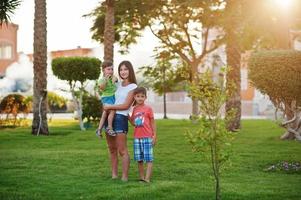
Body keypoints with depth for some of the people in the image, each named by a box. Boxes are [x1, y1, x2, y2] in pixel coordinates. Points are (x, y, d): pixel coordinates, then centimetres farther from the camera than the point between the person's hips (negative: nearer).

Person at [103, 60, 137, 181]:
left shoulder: (133, 87, -3)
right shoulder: (118, 84, 15)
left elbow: (126, 106, -10)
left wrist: (109, 107, -8)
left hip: (121, 118, -7)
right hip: (110, 117, 7)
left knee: (122, 150, -8)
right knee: (112, 148, 10)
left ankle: (125, 176, -5)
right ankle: (114, 174, 18)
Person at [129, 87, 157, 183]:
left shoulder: (148, 108, -3)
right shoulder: (134, 109, 10)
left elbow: (152, 123, 1)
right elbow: (133, 123, 13)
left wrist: (154, 135, -3)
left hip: (147, 137, -5)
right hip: (137, 137, 5)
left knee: (149, 159, -5)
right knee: (139, 159, 8)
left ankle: (147, 179, -7)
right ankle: (141, 178, 15)